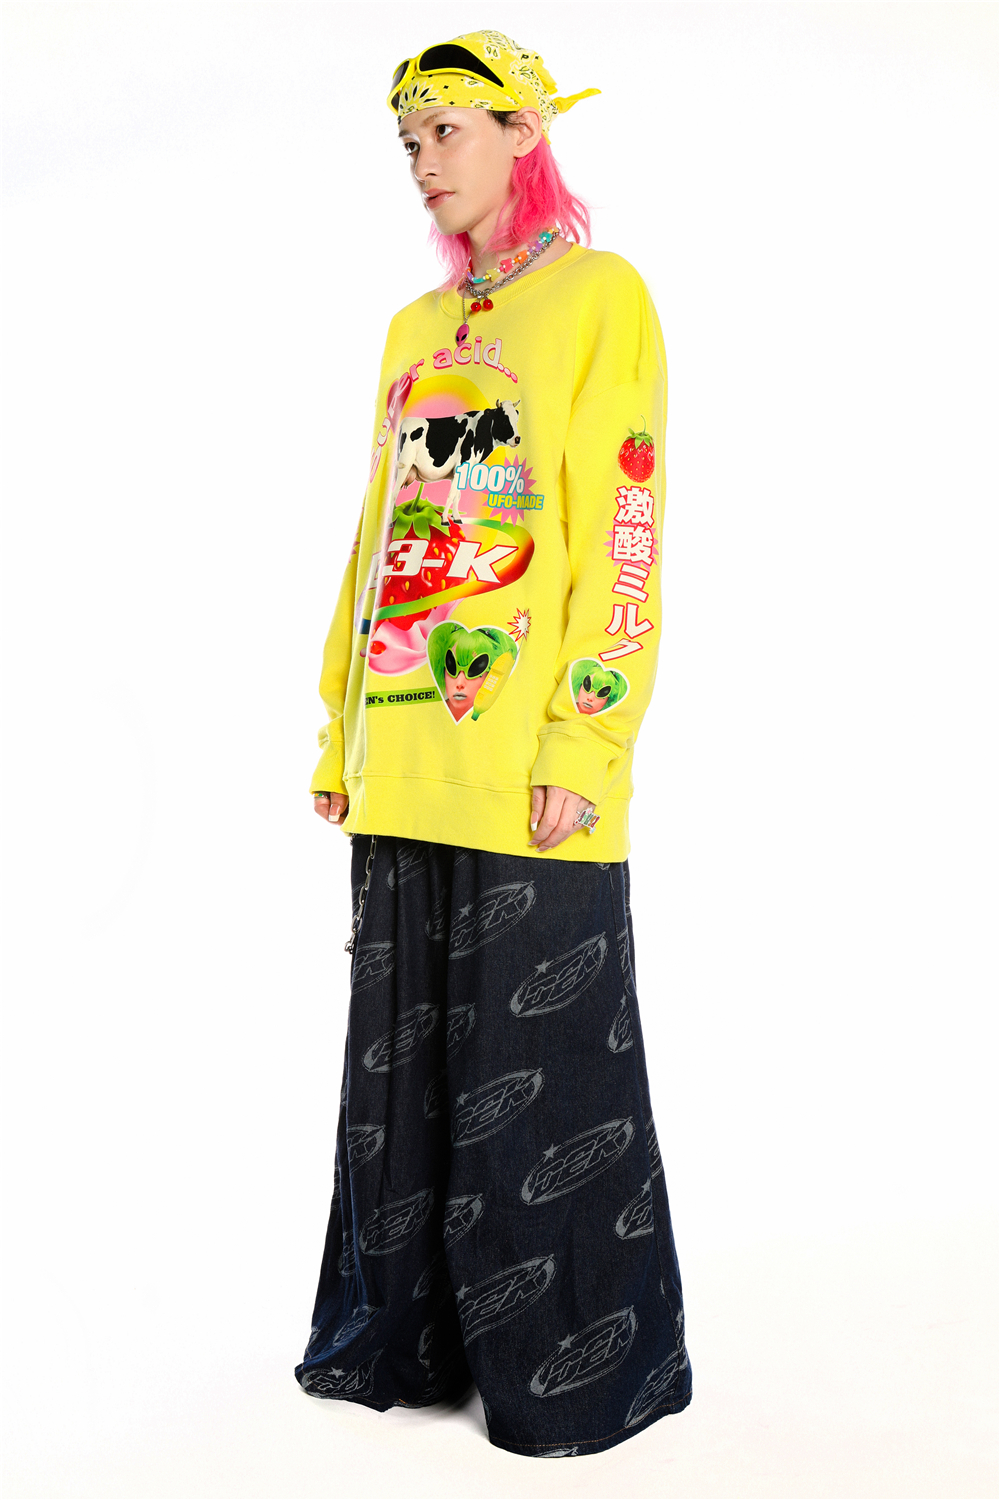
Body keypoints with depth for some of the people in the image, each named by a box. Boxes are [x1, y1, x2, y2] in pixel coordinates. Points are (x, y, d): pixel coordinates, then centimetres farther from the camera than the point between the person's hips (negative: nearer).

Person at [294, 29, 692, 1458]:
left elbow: (623, 535, -9)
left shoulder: (601, 296, 0)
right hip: (404, 768, 7)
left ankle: (575, 1360, 14)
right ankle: (407, 1331, 26)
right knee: (402, 1048, 11)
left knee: (537, 1057, -1)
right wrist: (341, 733, 14)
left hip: (525, 757, -6)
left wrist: (581, 741, -16)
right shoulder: (416, 330, 19)